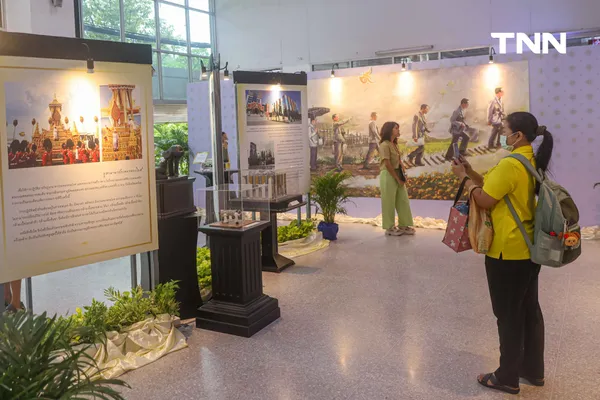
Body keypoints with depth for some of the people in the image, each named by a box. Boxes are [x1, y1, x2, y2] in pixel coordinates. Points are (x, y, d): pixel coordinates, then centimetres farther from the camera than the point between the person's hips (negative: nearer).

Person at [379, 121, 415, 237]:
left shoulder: (394, 144, 16)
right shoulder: (385, 145, -13)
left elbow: (398, 161, 15)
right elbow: (387, 164, -18)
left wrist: (403, 175, 2)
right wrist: (397, 178, -15)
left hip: (397, 175, 9)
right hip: (388, 175, -9)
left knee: (403, 201, 11)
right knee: (389, 202, 1)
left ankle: (403, 225, 21)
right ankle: (390, 228, 10)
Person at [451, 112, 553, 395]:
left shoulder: (510, 164, -22)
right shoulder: (532, 161, 8)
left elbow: (485, 200, -18)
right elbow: (497, 188, 13)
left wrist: (465, 178, -5)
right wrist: (471, 173, 7)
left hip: (507, 251, -9)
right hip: (528, 248, 9)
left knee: (508, 315, 3)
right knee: (529, 310, 18)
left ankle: (508, 378, 16)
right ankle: (533, 369, 32)